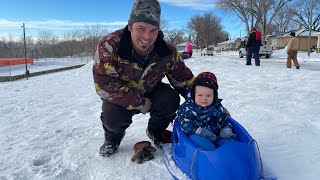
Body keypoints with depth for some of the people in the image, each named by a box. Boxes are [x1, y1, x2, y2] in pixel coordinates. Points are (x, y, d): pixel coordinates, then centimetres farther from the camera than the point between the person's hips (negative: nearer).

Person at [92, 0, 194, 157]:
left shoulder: (168, 52, -20)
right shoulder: (109, 46, -30)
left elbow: (184, 79, -9)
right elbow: (103, 84, -31)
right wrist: (138, 103, -29)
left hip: (150, 92, 3)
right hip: (120, 97, -2)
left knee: (171, 100, -24)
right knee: (113, 117, -31)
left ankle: (155, 131, 9)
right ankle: (113, 136, 10)